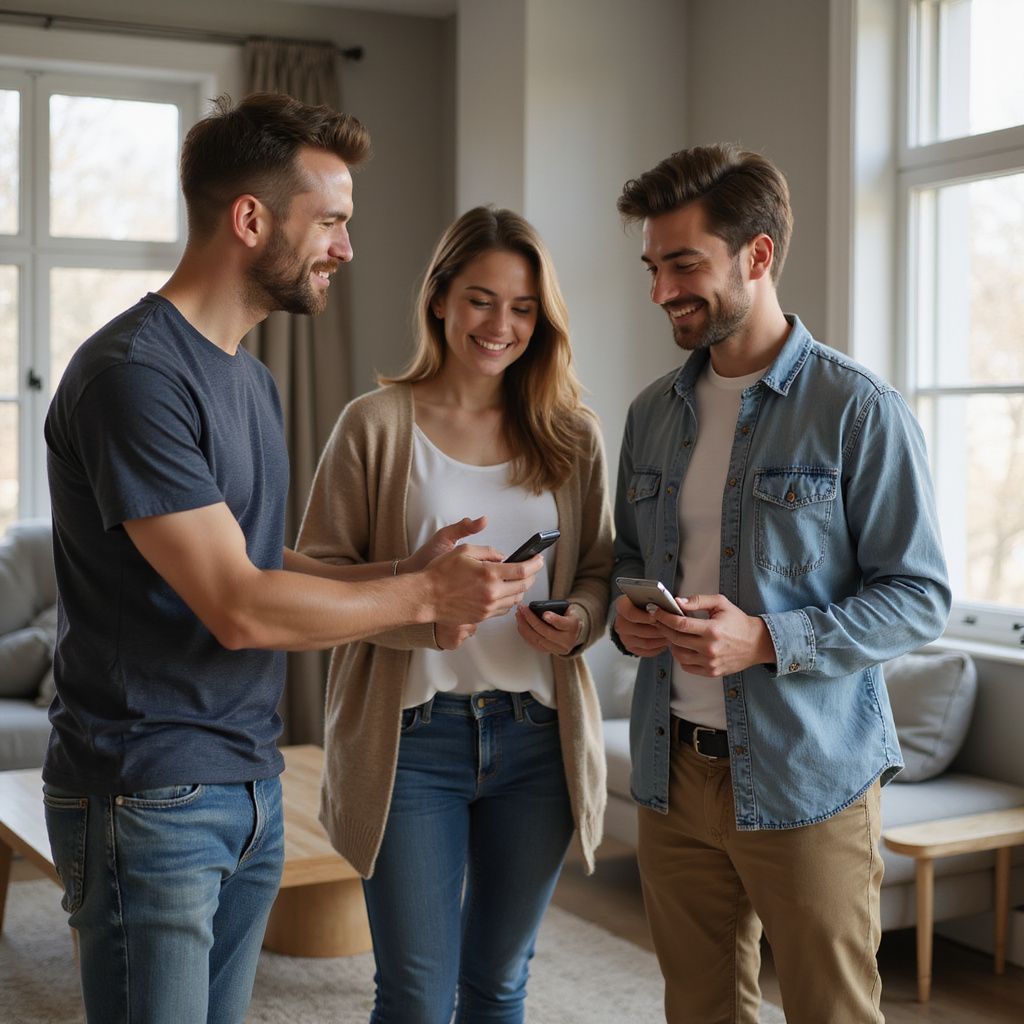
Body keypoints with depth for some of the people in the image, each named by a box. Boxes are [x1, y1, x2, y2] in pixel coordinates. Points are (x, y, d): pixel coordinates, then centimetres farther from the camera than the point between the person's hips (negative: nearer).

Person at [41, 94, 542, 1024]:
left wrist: (406, 570, -1)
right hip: (150, 799, -8)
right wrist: (425, 596, -12)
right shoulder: (132, 374, -18)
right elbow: (237, 607, -21)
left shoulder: (251, 379, 13)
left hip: (252, 786, 9)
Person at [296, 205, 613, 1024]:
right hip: (410, 734, -3)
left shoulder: (571, 435, 6)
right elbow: (317, 570, -4)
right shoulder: (376, 424, -3)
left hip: (538, 739, 3)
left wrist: (579, 621, -10)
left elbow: (599, 569, 12)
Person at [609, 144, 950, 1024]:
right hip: (674, 772, 6)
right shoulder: (654, 413, 9)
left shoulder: (859, 411, -11)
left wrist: (768, 641, -23)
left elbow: (920, 597, -11)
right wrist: (624, 612, -3)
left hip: (805, 779, -5)